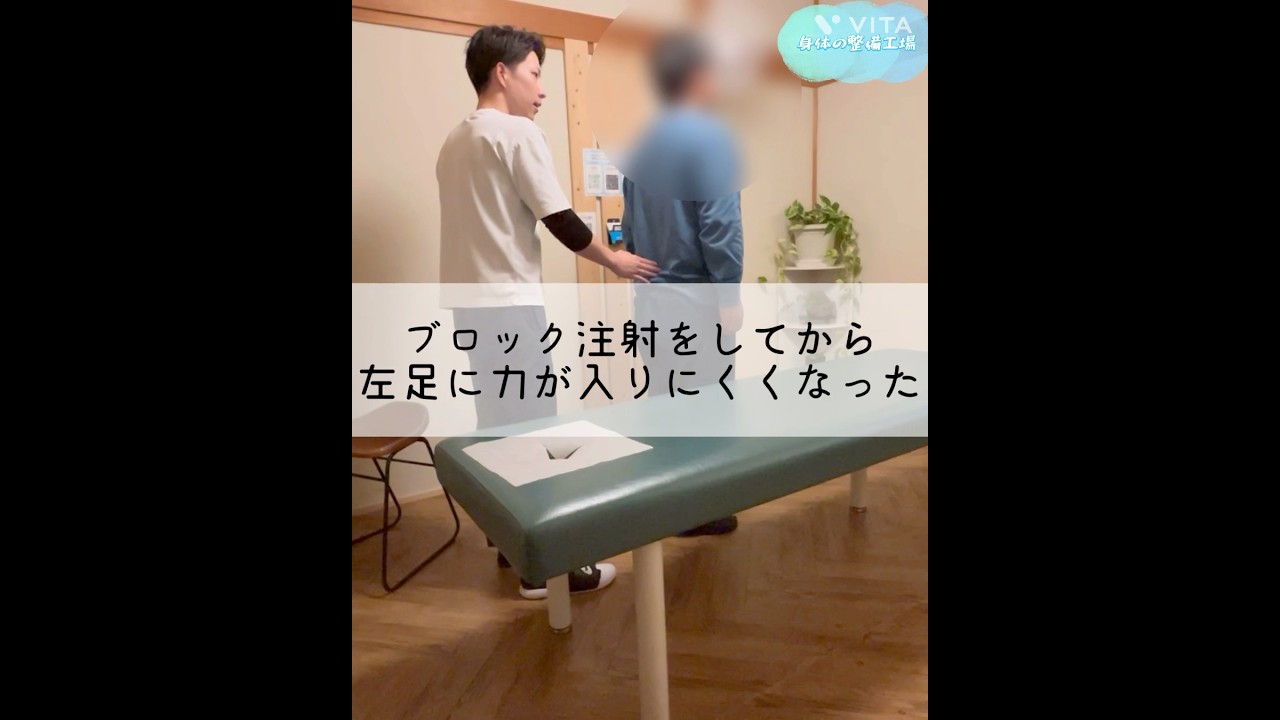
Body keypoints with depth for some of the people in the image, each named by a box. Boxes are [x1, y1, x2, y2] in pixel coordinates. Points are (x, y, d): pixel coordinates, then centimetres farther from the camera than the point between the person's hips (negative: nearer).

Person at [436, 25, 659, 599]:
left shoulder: (454, 141, 17)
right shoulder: (518, 133, -10)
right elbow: (560, 221, -13)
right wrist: (616, 261, 1)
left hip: (470, 300, 9)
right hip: (509, 302, -9)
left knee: (499, 422, 14)